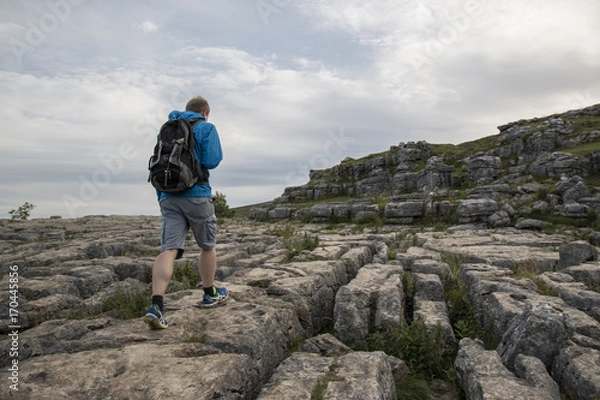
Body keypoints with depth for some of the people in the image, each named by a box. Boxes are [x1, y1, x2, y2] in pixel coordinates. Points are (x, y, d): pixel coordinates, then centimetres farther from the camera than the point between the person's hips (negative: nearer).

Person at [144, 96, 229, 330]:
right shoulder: (206, 127, 1)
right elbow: (212, 161, -11)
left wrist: (161, 198, 23)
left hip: (168, 196, 5)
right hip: (197, 195, -4)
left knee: (168, 249, -3)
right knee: (208, 246, 13)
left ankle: (156, 305, -17)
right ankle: (210, 294, 28)